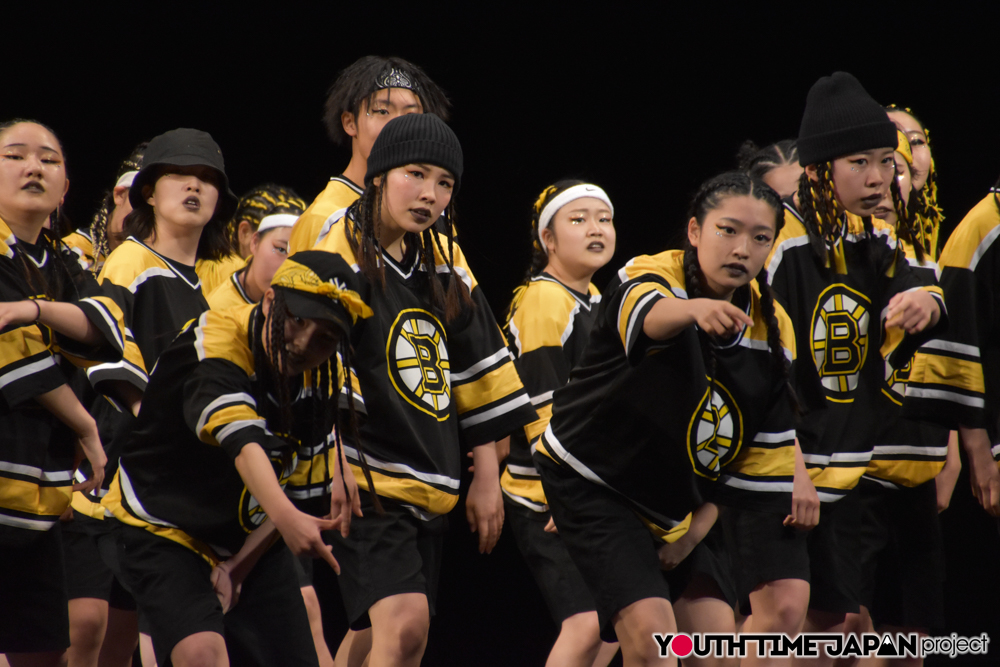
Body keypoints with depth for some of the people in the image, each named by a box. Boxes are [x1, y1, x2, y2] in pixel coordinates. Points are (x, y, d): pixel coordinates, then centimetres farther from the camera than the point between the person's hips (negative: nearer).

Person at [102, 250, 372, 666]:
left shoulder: (323, 378, -6)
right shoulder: (213, 341, -26)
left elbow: (302, 492, 0)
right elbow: (240, 440, -43)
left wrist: (239, 567, -9)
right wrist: (285, 517, -58)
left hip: (252, 542, 6)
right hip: (164, 531, -6)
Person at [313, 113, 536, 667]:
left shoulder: (444, 263, 13)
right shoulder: (340, 252, -9)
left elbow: (480, 369, 19)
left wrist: (486, 478, 18)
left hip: (429, 489, 8)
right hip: (365, 479, -8)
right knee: (404, 622, -23)